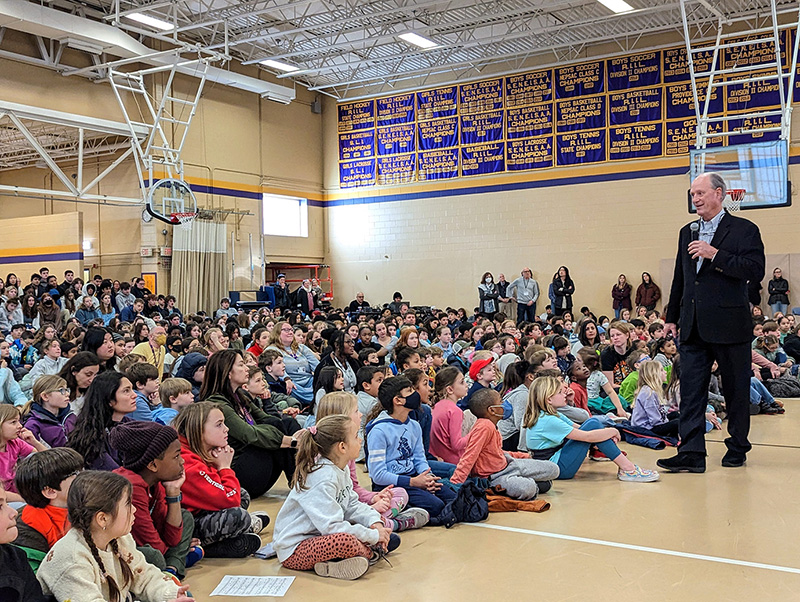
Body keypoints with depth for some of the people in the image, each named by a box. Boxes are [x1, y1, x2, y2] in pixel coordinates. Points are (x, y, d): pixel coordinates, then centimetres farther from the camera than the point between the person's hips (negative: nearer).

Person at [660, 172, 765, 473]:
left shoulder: (744, 230, -3)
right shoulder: (687, 232, 15)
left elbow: (756, 271, -15)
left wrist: (715, 255, -19)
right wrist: (671, 318, 19)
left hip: (729, 326, -5)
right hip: (694, 327, 5)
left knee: (736, 390, 8)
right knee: (691, 390, -1)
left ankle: (737, 448, 23)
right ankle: (692, 454, -1)